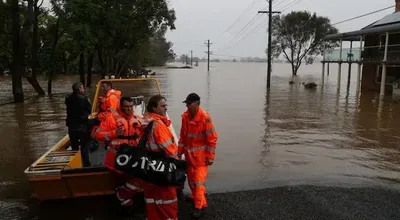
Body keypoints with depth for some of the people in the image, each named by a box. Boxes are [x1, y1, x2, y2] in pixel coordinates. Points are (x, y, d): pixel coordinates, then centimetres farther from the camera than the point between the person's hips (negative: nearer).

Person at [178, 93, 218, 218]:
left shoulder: (205, 117, -20)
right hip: (189, 154, 6)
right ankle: (196, 196, 40)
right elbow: (183, 135, 9)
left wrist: (210, 157, -14)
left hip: (201, 155, -6)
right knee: (191, 177, 17)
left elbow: (212, 138, -16)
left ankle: (200, 206, 6)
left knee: (199, 179, -3)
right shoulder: (185, 116, -1)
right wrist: (180, 152, 10)